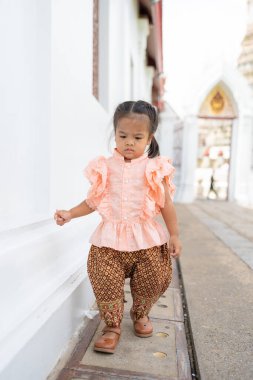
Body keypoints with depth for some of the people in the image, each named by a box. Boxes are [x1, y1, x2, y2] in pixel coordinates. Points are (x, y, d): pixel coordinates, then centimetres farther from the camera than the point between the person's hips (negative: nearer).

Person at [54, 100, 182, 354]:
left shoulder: (156, 168, -2)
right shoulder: (105, 167, 1)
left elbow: (166, 204, 3)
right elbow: (93, 201, 8)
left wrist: (174, 235, 3)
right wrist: (70, 214, -3)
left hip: (147, 237, 0)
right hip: (110, 238, 1)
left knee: (152, 280, 10)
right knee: (105, 281, -3)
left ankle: (140, 314, 41)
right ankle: (112, 326, 20)